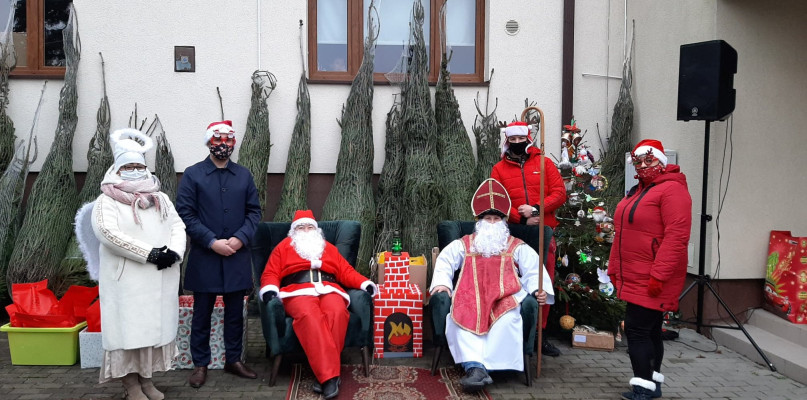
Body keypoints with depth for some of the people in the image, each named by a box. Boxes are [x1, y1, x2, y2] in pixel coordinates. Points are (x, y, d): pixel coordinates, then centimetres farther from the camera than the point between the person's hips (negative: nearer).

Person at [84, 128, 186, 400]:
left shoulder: (160, 198, 14)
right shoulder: (107, 201, -2)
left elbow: (178, 225, 8)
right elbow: (109, 233, -17)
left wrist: (174, 251, -12)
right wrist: (150, 253, -21)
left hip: (161, 279, 5)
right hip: (127, 279, -5)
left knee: (155, 327, 9)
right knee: (128, 329, -1)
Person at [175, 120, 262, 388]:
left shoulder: (244, 175, 7)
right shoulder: (192, 175, -2)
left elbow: (254, 211, 6)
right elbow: (185, 214, -7)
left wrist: (240, 238, -10)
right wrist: (212, 242, -15)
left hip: (237, 257, 3)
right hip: (204, 257, -2)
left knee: (235, 313, 11)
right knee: (202, 314, 8)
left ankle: (233, 360, 25)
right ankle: (200, 364, 21)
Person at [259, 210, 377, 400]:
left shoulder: (328, 248, 28)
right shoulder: (284, 247, 23)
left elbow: (346, 272, 19)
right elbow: (271, 274, 13)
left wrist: (365, 284, 2)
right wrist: (270, 291, -9)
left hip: (328, 289, 2)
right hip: (298, 291, -2)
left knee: (337, 313, -34)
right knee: (309, 316, -37)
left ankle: (324, 375, -31)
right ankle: (330, 375, -39)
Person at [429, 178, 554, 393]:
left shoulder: (518, 247, 21)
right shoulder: (463, 244, 25)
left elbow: (533, 271, 12)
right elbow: (445, 261, 15)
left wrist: (540, 290, -10)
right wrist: (442, 283, -7)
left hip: (505, 298, -1)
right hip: (470, 297, 1)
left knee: (507, 321, -35)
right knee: (459, 318, -32)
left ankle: (477, 368, -35)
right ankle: (476, 367, -42)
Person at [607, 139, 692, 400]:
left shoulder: (672, 189, -13)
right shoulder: (638, 190, 16)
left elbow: (677, 236, -22)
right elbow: (623, 234, 19)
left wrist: (659, 275, -24)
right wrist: (614, 268, 17)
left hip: (653, 278, -9)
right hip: (635, 277, 9)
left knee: (636, 329, -9)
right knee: (649, 330, 13)